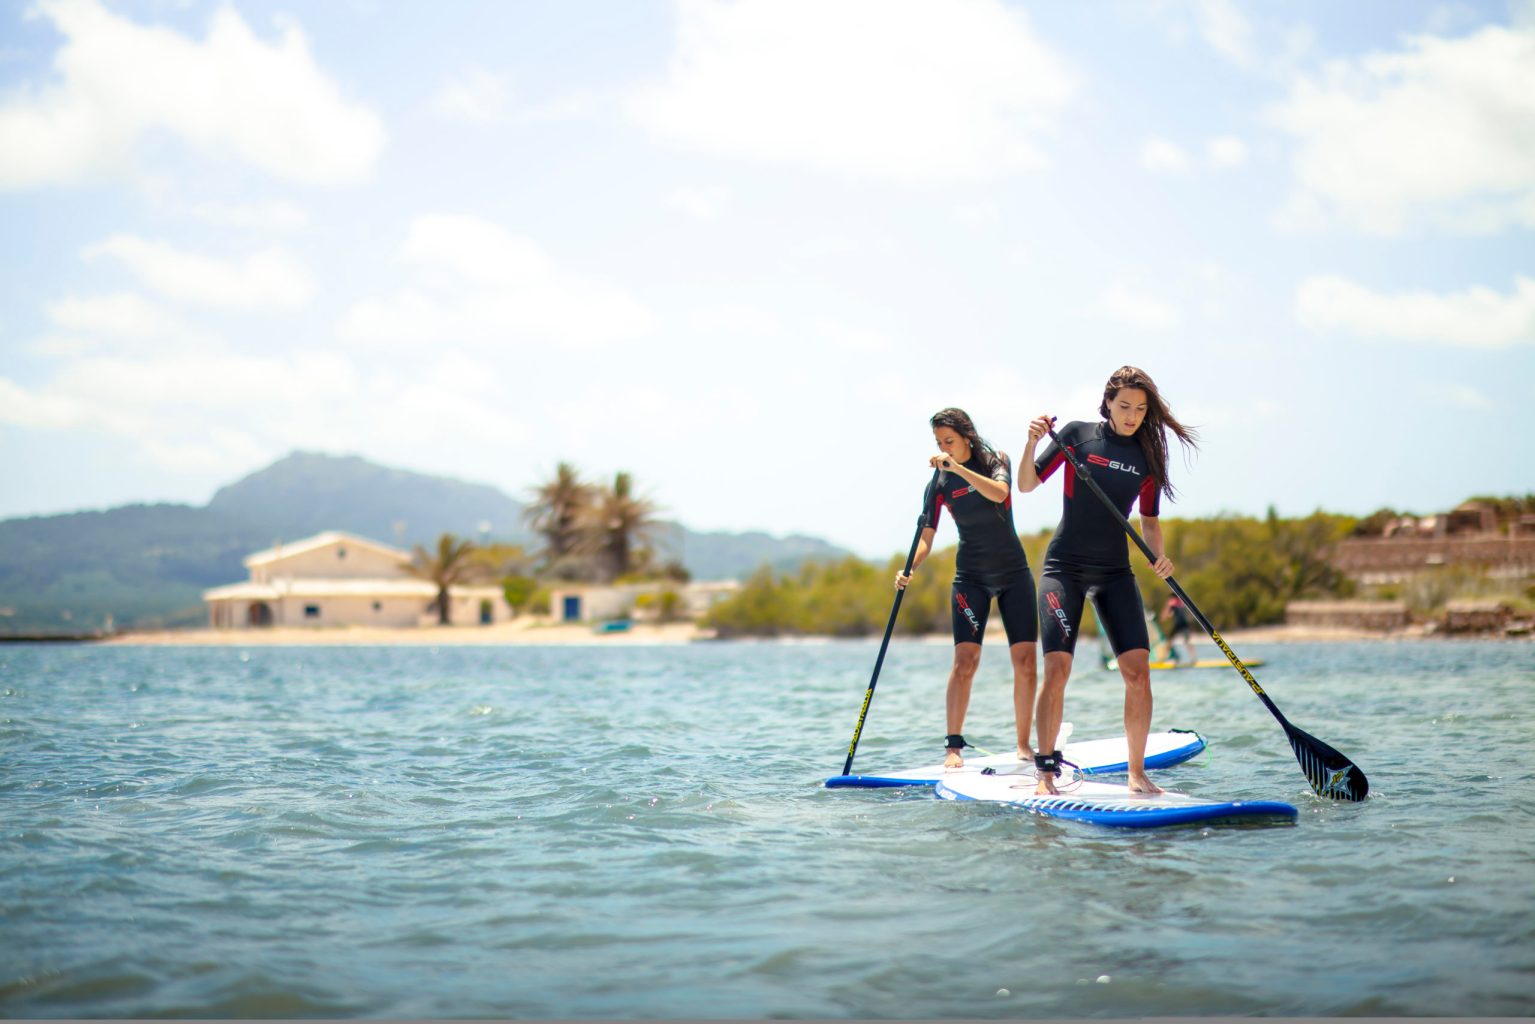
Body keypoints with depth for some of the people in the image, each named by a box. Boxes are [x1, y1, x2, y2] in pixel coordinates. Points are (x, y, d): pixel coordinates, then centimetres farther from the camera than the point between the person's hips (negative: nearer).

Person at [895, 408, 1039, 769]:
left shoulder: (995, 461, -3)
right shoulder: (939, 483, -1)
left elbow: (999, 493, -25)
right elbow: (926, 538, -6)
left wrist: (958, 468, -32)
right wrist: (909, 570, -24)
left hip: (1014, 572, 0)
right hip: (971, 576, 0)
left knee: (1025, 660, -3)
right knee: (965, 660, -14)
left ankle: (1024, 745, 9)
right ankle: (953, 746, -13)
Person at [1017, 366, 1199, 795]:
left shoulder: (1149, 456, 6)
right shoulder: (1077, 435, -3)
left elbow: (1149, 521, 13)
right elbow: (1026, 485, -2)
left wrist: (1159, 555, -6)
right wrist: (1032, 442, -19)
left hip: (1114, 572, 3)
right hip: (1064, 567, -3)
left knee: (1138, 671, -7)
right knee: (1057, 669, -14)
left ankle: (1137, 773, 5)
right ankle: (1046, 772, -4)